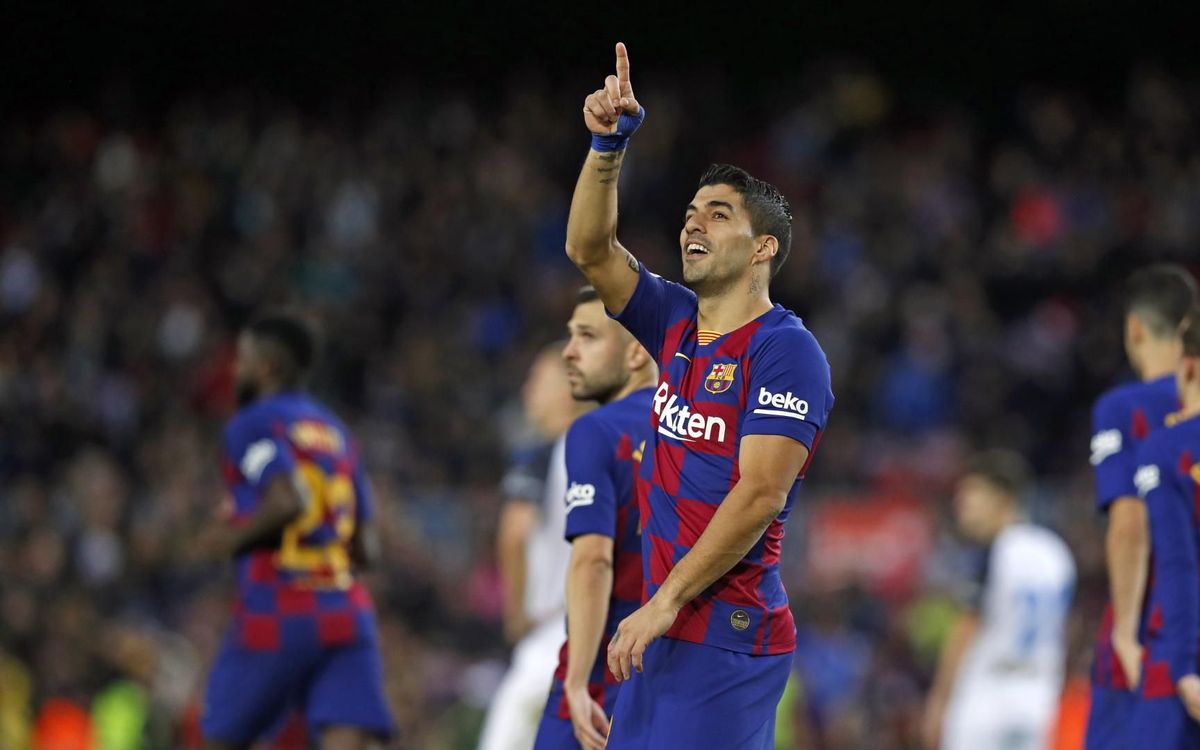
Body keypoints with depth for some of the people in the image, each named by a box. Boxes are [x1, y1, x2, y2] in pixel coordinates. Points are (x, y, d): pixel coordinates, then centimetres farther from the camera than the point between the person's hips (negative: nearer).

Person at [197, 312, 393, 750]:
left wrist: (236, 537, -6)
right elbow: (365, 549, 18)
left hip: (276, 617, -5)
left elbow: (289, 501, -21)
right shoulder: (335, 431, 19)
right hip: (347, 612, 5)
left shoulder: (251, 426, -3)